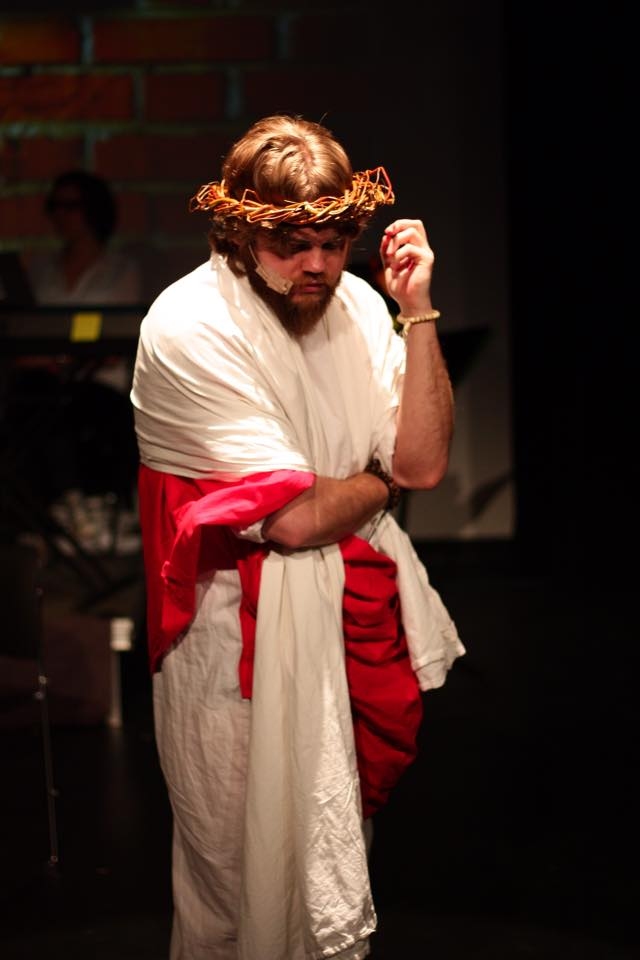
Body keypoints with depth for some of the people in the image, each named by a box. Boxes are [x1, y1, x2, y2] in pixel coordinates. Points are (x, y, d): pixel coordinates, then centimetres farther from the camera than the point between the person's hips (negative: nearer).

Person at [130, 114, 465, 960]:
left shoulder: (357, 303, 2)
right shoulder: (190, 327, -18)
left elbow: (425, 462, -5)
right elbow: (291, 518, -21)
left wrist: (419, 313, -12)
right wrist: (382, 482, -2)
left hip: (356, 604, 6)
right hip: (246, 627, -6)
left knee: (343, 858, 19)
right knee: (248, 875, 7)